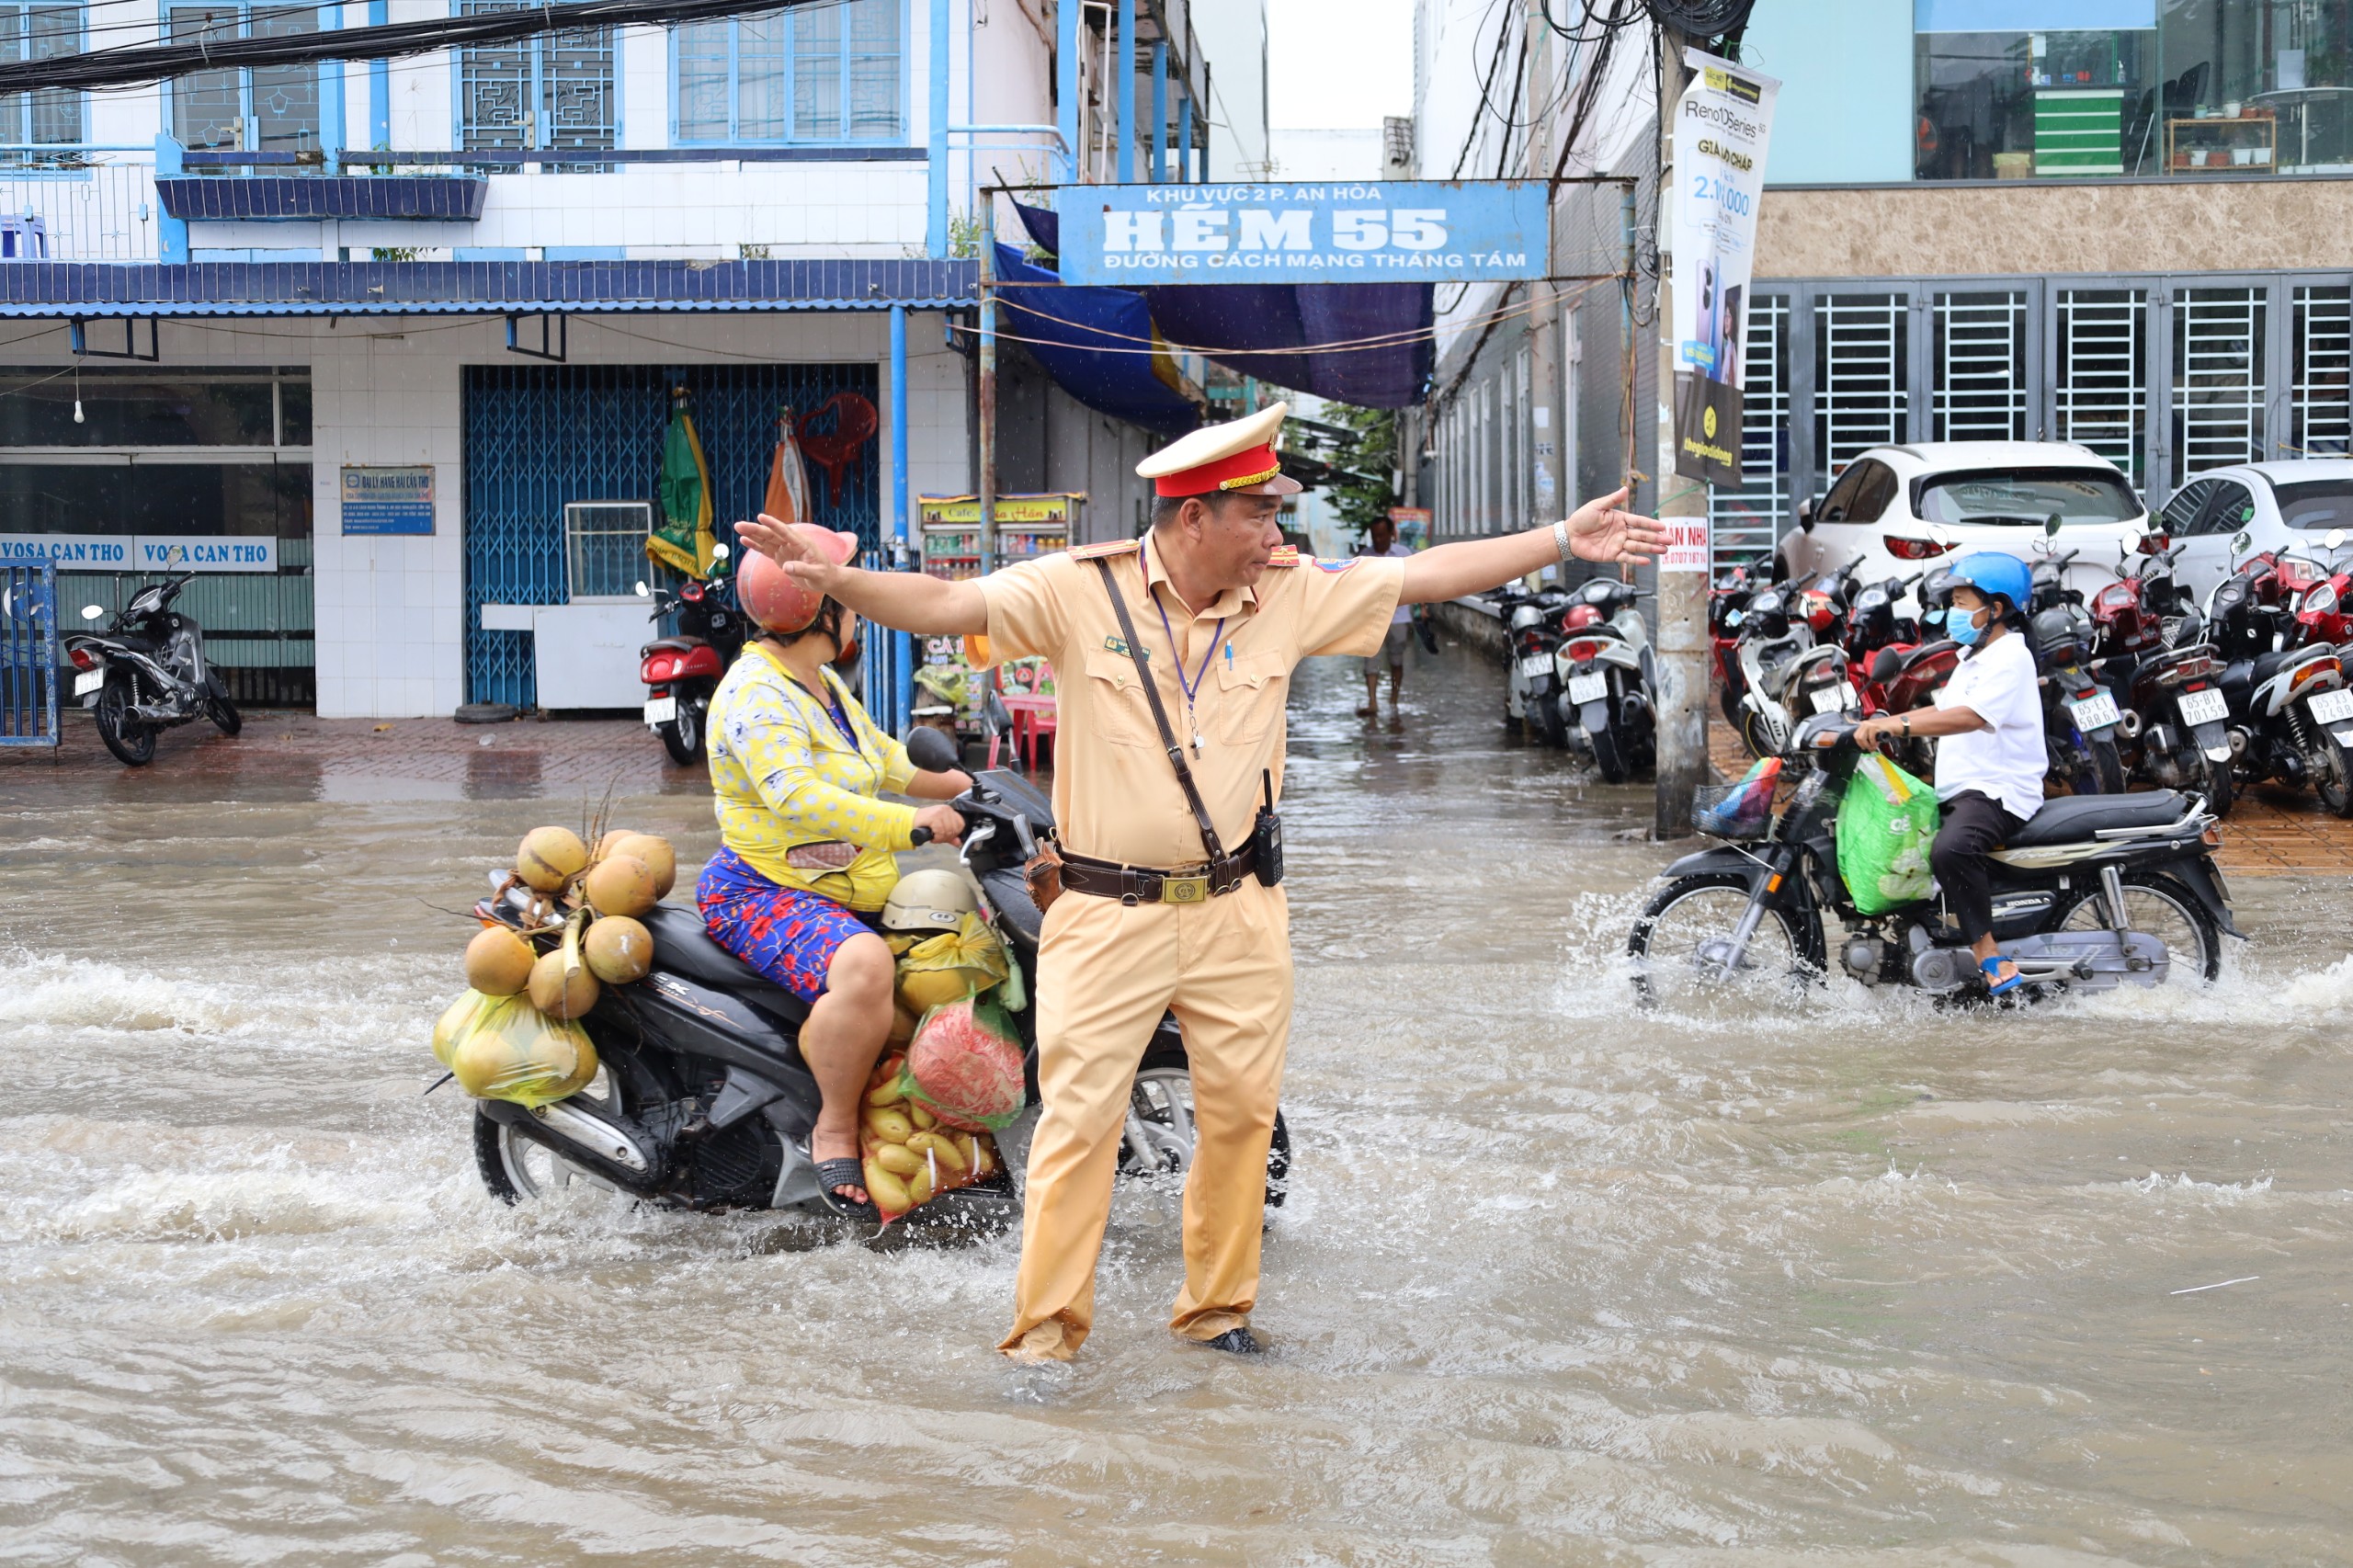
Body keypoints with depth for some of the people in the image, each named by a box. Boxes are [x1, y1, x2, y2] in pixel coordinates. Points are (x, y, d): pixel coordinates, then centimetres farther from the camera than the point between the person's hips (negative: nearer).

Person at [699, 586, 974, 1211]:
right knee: (865, 967, -38)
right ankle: (836, 1128, -20)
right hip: (763, 894, -11)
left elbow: (882, 756, 26)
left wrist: (973, 790, 16)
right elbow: (797, 797, -34)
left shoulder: (824, 685, 14)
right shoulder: (757, 696, -19)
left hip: (847, 895, 11)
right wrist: (908, 823, -41)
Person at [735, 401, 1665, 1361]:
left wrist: (1564, 541, 4)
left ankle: (1217, 1308, 28)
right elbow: (944, 605, -17)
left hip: (1238, 916, 4)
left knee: (1242, 1112, 11)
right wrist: (834, 580, -34)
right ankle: (1045, 1332, 8)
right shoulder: (1079, 591, -10)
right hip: (1108, 917, -4)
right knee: (1079, 1119, -2)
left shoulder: (1289, 595, 1)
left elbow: (1427, 574, 6)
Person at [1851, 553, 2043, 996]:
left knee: (1950, 850, -38)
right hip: (1958, 791, 11)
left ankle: (1991, 960, -33)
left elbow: (1971, 717, -28)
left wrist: (1899, 725, -37)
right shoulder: (1975, 657, 21)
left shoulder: (2010, 659, -13)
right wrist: (1883, 722, 16)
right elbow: (1943, 709, 28)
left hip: (1999, 791, -11)